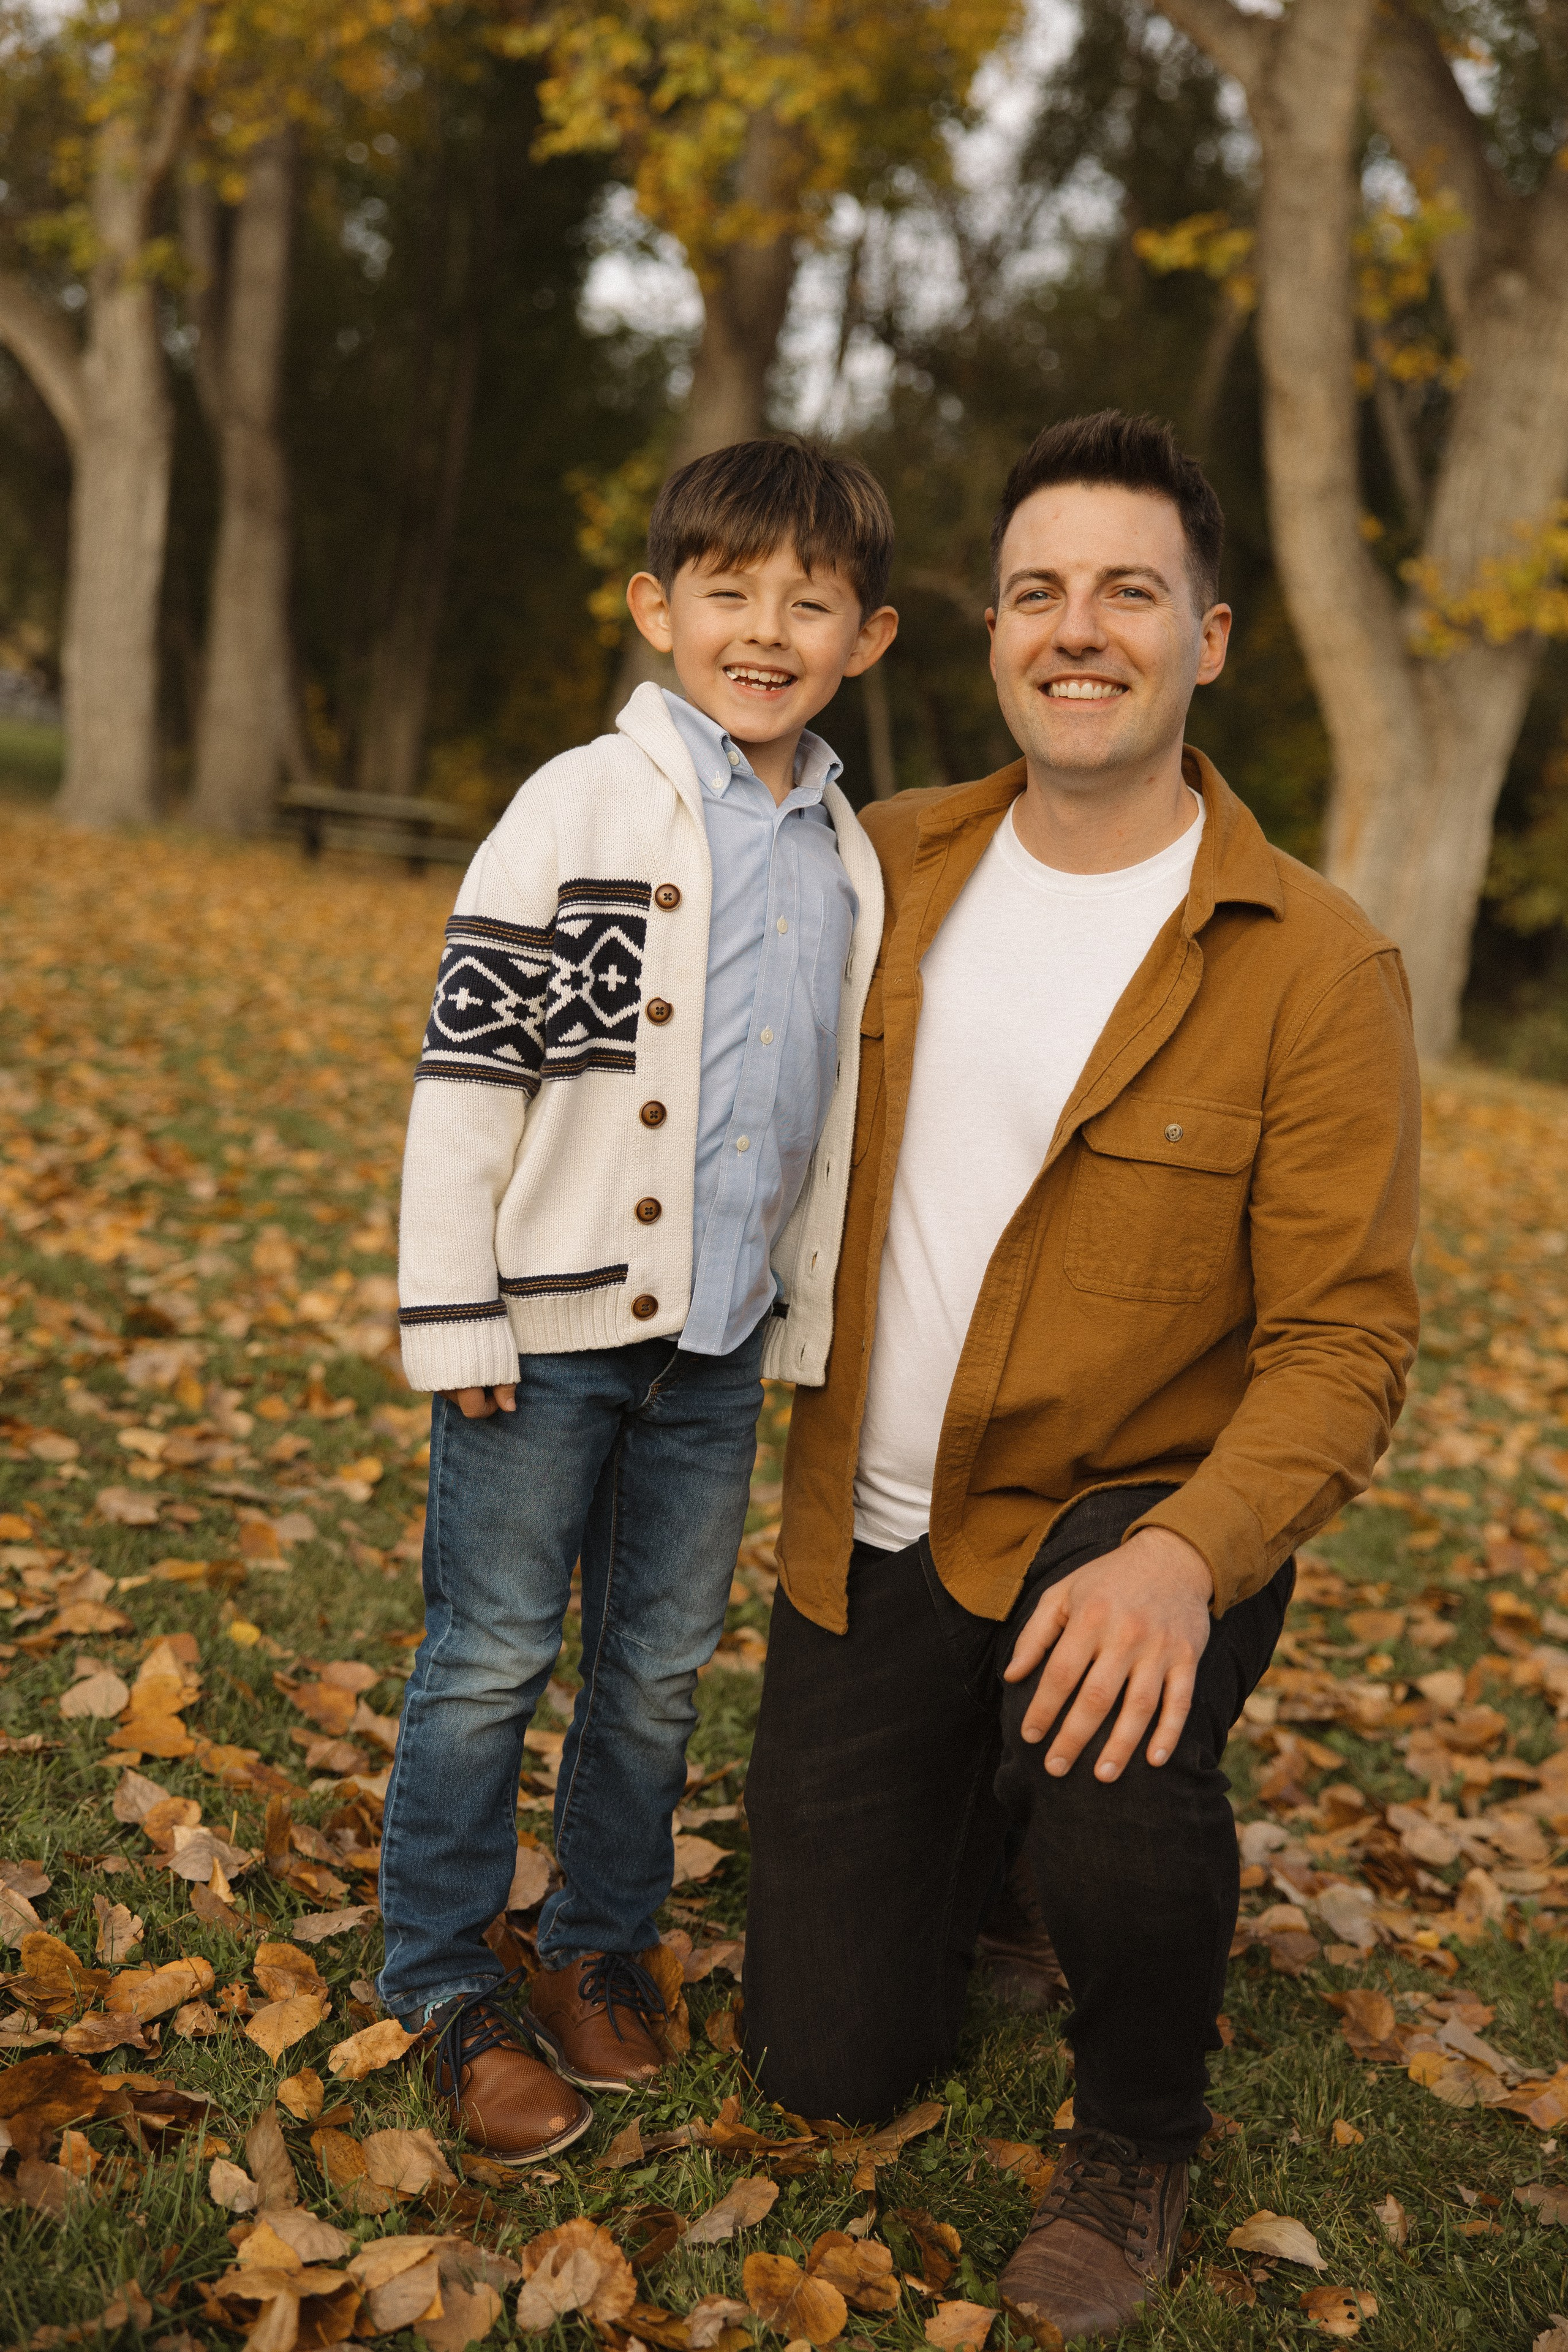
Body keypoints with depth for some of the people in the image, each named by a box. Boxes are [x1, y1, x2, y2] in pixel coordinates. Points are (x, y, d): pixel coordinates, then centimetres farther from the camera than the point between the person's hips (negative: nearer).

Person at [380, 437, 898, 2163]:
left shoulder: (851, 860, 8)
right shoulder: (583, 806, -8)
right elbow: (466, 1065, -10)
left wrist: (807, 1318, 15)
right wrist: (454, 1312, -12)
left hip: (720, 1334, 5)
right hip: (555, 1319, -5)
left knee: (661, 1665, 14)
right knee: (490, 1657, 5)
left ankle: (601, 1943, 33)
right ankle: (444, 1979, 22)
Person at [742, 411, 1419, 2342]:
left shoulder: (1316, 969, -16)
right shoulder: (890, 866, -2)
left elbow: (1342, 1341, -19)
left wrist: (1187, 1556, -34)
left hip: (1126, 1522, -3)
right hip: (868, 1533, 4)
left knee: (1109, 1753, -39)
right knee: (828, 2070, 8)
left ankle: (1135, 2143, -3)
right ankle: (987, 1812, 42)